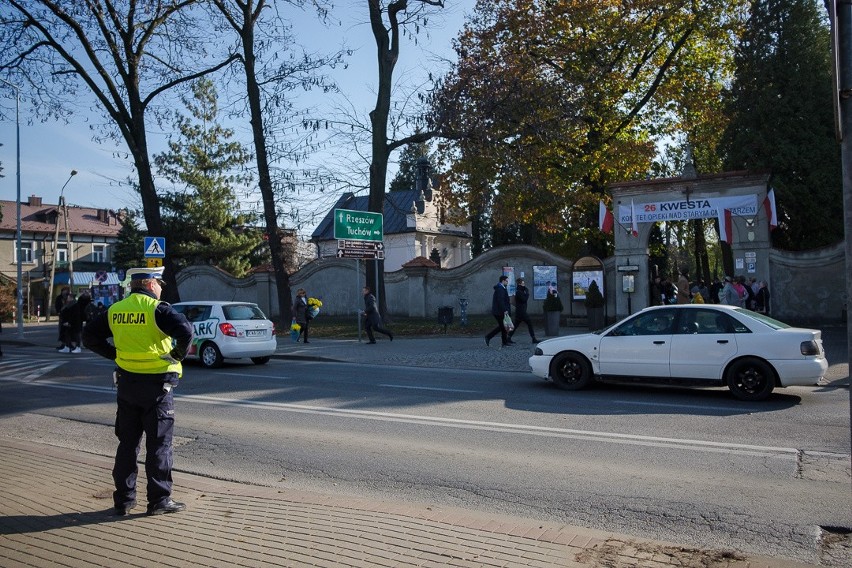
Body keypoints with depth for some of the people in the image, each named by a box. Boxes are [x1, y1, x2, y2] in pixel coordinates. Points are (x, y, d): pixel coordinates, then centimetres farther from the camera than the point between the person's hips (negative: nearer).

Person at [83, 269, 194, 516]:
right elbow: (185, 330, -28)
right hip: (156, 384, -6)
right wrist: (178, 354, -12)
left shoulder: (115, 310, 6)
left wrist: (114, 354, 11)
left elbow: (89, 335, 12)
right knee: (159, 444, 3)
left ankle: (124, 499, 21)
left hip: (127, 383, 6)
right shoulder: (157, 309, -13)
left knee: (127, 442, 15)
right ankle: (159, 500, 9)